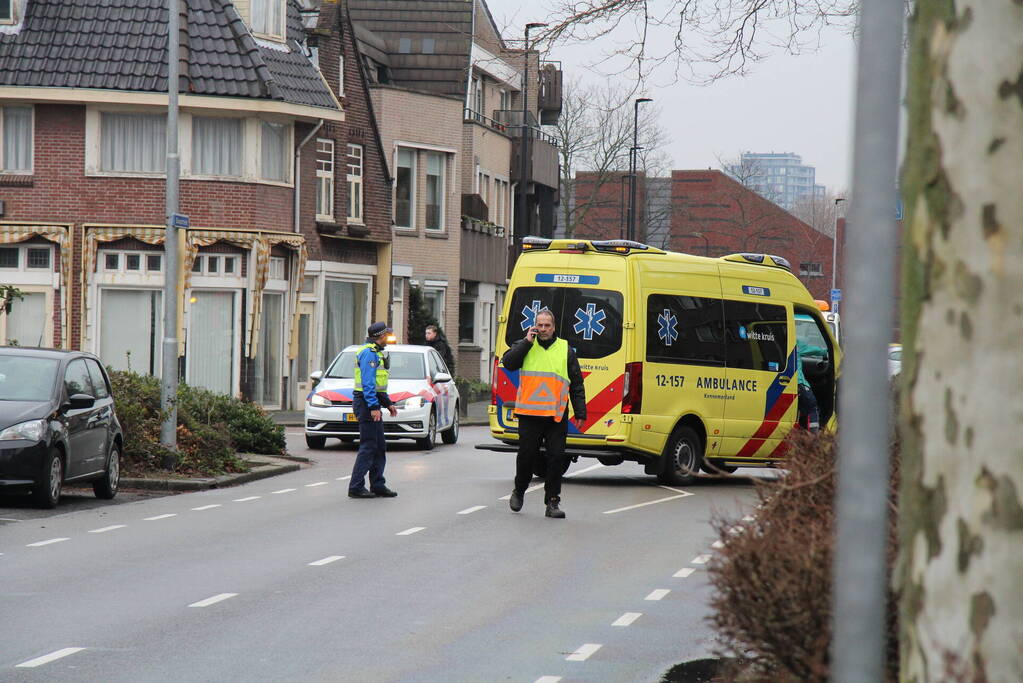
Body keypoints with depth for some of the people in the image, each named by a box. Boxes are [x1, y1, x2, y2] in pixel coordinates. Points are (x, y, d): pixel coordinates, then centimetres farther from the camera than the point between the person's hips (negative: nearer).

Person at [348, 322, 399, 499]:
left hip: (372, 404, 11)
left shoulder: (375, 353, 19)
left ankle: (378, 485, 16)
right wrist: (373, 407, -25)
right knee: (368, 446, -10)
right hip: (366, 404, -11)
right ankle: (356, 487, -10)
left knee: (380, 447, 12)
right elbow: (368, 383, -21)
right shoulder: (369, 353, -14)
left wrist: (388, 403, 24)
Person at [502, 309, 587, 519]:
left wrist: (580, 413, 7)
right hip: (529, 414, -1)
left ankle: (552, 502, 4)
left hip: (557, 416, 1)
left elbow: (576, 385, 12)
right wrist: (527, 342, -10)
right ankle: (518, 492, 27)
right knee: (526, 455, 4)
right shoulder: (525, 346, 9)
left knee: (556, 458, -2)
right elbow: (508, 363, -10)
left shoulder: (565, 350, 11)